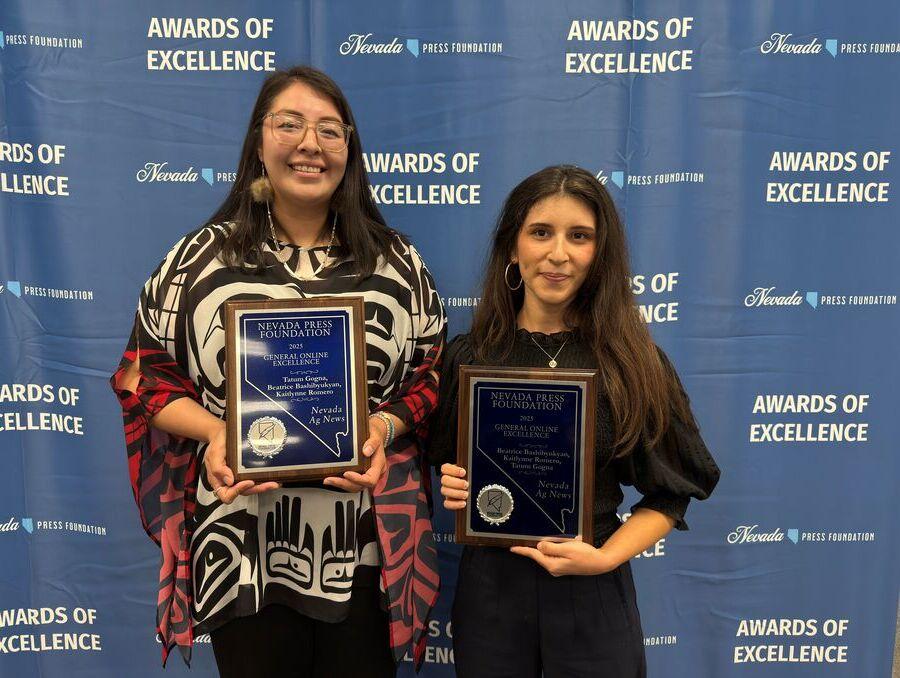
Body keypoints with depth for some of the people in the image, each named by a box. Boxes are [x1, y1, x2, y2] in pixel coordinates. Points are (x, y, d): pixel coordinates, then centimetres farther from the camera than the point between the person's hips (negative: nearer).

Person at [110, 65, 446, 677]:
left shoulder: (398, 262, 5)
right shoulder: (201, 256, 3)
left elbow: (434, 376, 7)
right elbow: (147, 376, 5)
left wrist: (385, 426, -12)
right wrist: (215, 432, -12)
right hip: (241, 543, 0)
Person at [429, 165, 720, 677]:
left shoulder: (633, 361, -7)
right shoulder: (468, 356, -3)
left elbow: (669, 495, -3)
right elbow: (446, 465, 8)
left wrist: (605, 557, -15)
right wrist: (451, 488, -12)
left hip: (593, 596, -1)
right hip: (489, 585, 2)